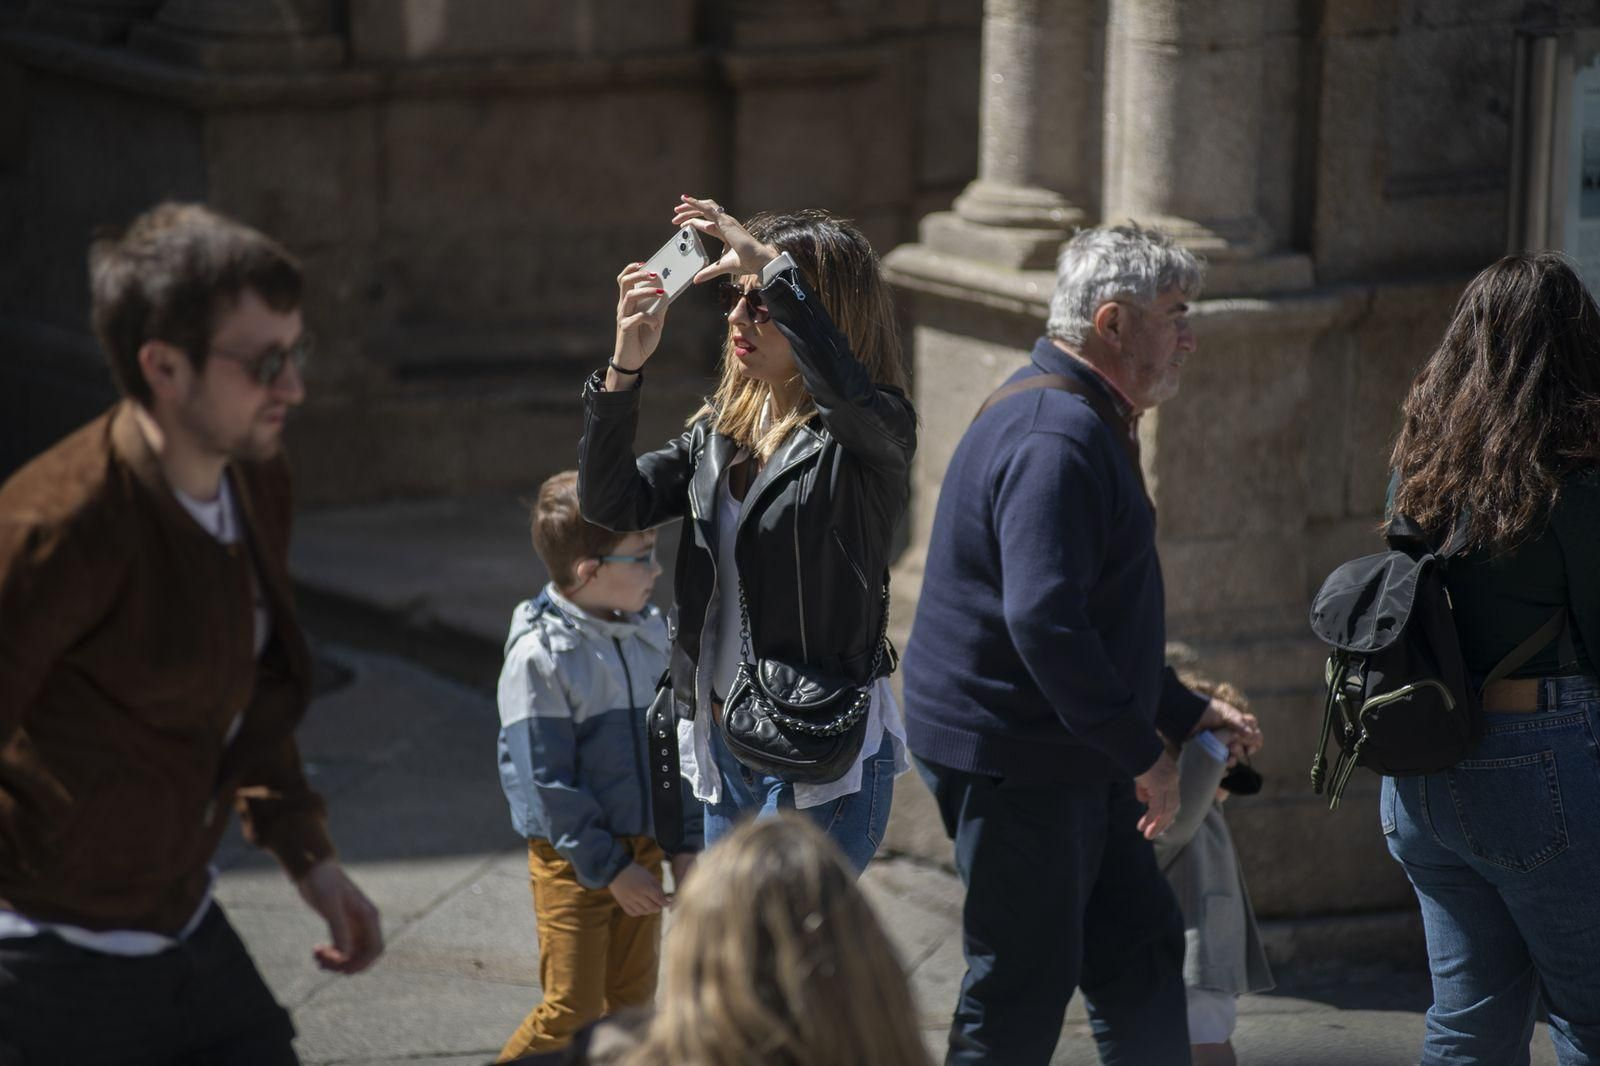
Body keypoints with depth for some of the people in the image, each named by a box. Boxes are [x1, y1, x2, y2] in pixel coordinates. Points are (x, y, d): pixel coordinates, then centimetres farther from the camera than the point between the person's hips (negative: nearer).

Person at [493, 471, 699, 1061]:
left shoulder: (650, 633, 1)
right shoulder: (538, 657, -20)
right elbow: (547, 781, -18)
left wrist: (683, 845, 4)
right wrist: (610, 869, -17)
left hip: (643, 850, 6)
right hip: (574, 861, -6)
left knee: (633, 1002, 13)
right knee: (571, 1012, -3)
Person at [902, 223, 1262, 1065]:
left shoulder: (1084, 423, 16)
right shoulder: (1055, 440, -21)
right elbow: (1044, 622, -30)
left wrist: (1182, 711, 19)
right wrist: (1142, 751, -23)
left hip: (1072, 758, 11)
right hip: (1011, 759, -11)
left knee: (1141, 956, 13)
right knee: (1022, 992, -2)